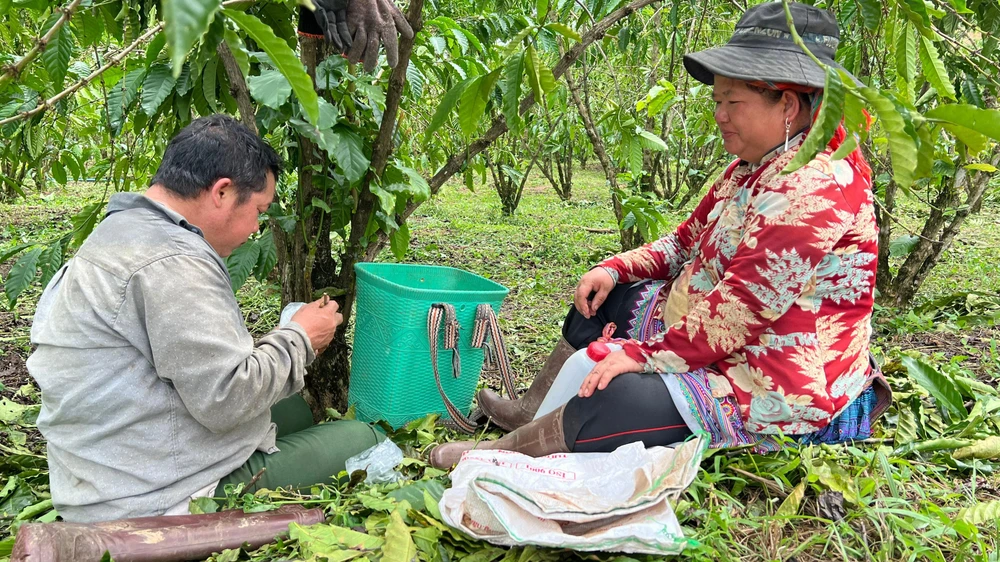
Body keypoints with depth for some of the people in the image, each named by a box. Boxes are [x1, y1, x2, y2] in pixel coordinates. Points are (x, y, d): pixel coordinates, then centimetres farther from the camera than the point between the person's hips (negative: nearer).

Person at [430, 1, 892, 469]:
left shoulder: (815, 187, -25)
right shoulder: (752, 169, 8)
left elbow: (742, 308, -30)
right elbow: (689, 243, 16)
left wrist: (646, 354, -26)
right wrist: (616, 268, 1)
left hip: (769, 391, -11)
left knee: (612, 401, -29)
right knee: (602, 302, 19)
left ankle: (506, 452, -5)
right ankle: (532, 412, 28)